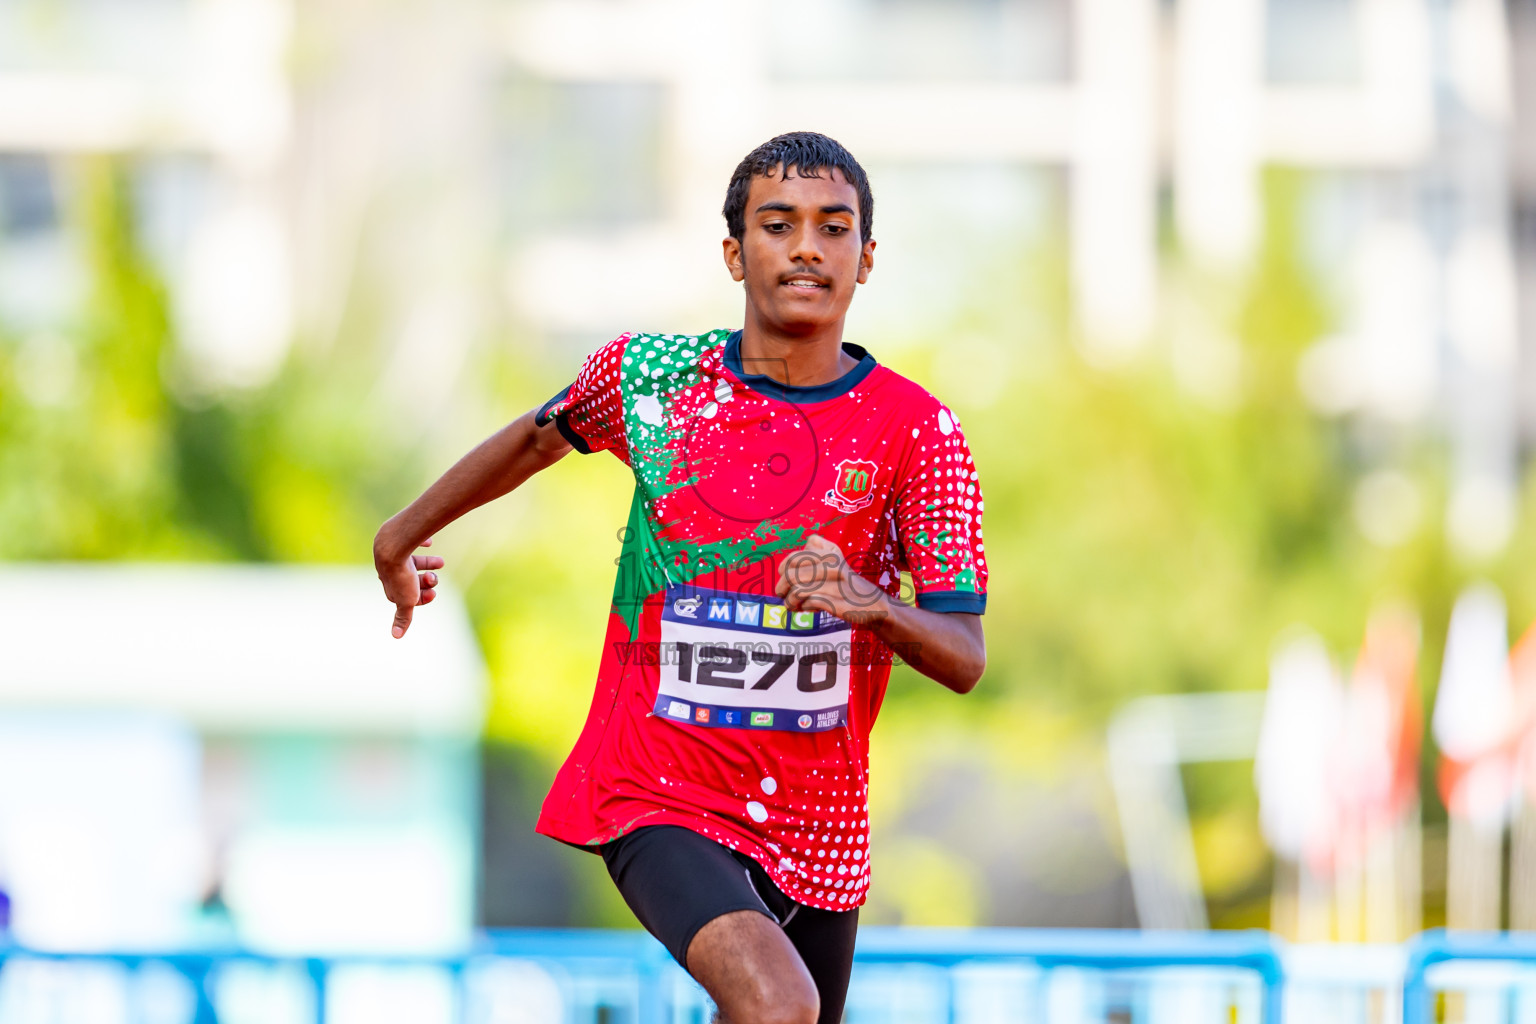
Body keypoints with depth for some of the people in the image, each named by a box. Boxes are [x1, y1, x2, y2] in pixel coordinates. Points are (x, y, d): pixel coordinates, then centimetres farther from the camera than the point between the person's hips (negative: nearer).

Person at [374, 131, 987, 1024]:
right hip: (657, 798, -2)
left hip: (818, 829, 3)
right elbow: (538, 440, 20)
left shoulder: (917, 430, -5)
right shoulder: (647, 374, -3)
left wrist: (872, 606, -30)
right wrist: (405, 534, 35)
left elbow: (966, 658, -9)